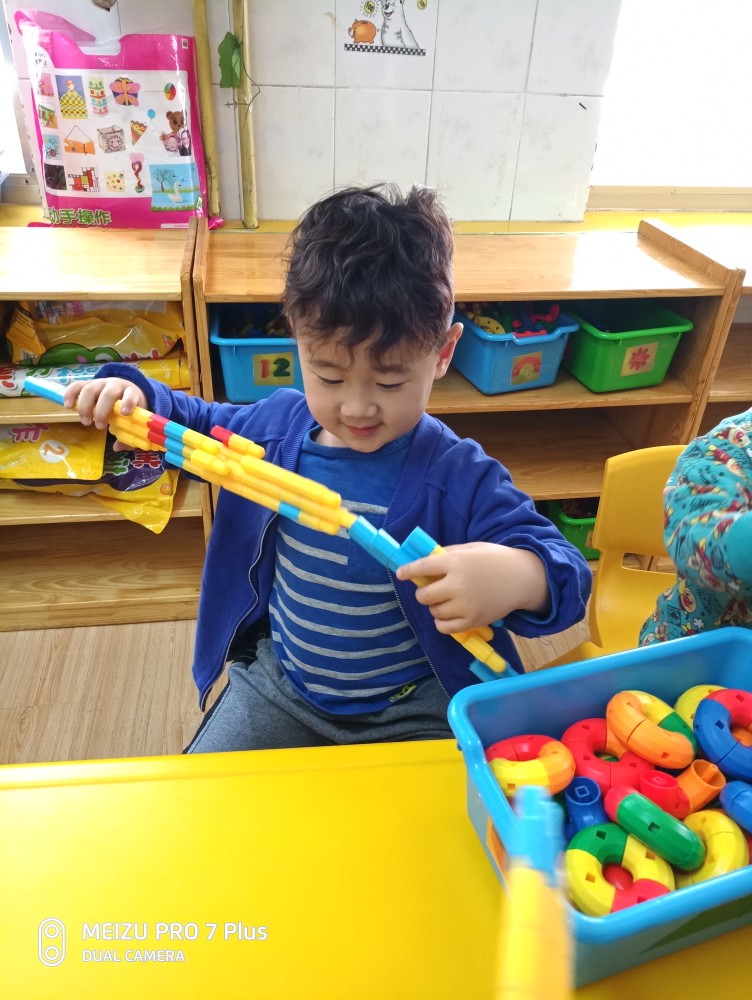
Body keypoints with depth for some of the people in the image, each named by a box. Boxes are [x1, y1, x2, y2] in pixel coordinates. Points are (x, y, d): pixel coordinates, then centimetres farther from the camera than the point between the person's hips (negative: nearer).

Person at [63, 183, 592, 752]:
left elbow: (565, 572, -24)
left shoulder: (460, 477, -22)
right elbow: (199, 423, 14)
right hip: (277, 688, 4)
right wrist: (136, 396, -7)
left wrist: (517, 578, -49)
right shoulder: (276, 423, -8)